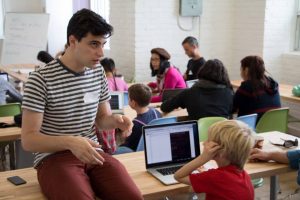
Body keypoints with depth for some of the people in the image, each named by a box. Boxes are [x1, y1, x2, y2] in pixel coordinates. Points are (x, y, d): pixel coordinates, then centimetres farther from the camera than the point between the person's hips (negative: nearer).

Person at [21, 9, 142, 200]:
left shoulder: (98, 71, 8)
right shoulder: (41, 79, -11)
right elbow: (28, 139, -12)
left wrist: (116, 120, -6)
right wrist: (69, 142, -29)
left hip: (93, 154, 5)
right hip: (54, 158, -4)